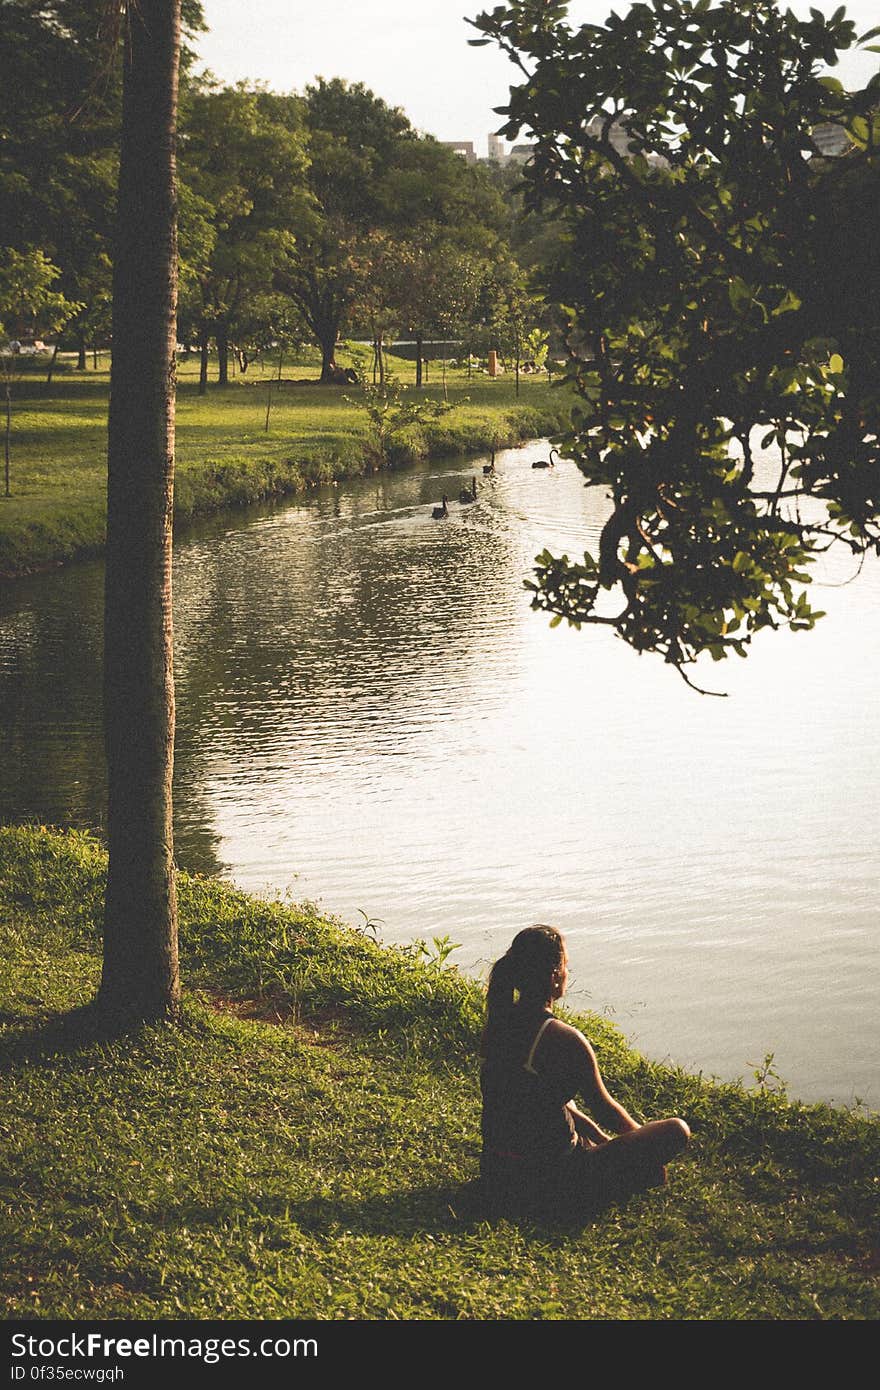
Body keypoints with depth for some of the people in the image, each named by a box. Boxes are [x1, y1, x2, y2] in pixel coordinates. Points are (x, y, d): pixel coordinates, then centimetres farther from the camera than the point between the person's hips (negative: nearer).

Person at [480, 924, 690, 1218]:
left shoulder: (498, 1025, 2)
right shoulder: (564, 1039, -21)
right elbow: (604, 1109, -6)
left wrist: (600, 1139, 19)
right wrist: (641, 1135, 16)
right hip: (545, 1183, -7)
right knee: (677, 1130, 0)